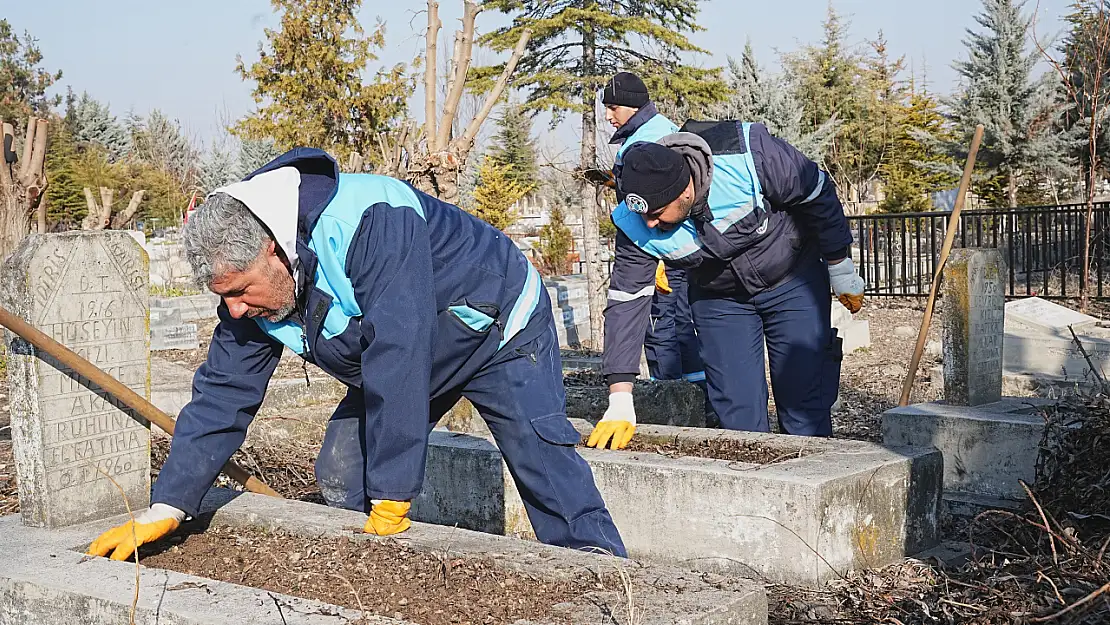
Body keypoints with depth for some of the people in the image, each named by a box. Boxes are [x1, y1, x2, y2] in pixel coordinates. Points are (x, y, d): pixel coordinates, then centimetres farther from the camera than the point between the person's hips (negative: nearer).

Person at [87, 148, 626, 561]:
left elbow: (397, 357, -42)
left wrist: (390, 504, -38)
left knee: (547, 469, -18)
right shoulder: (251, 280, -14)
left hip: (497, 325, -7)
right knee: (340, 480, -1)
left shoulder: (371, 221, -40)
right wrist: (165, 509, -10)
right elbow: (222, 393, -6)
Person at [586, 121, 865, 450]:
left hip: (794, 283, -2)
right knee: (736, 414, -1)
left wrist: (840, 270, -5)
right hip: (718, 298, 2)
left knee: (805, 404, -2)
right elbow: (626, 302, -18)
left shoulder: (748, 155, -34)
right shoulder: (635, 224, -24)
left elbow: (819, 195, -17)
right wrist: (619, 400, -21)